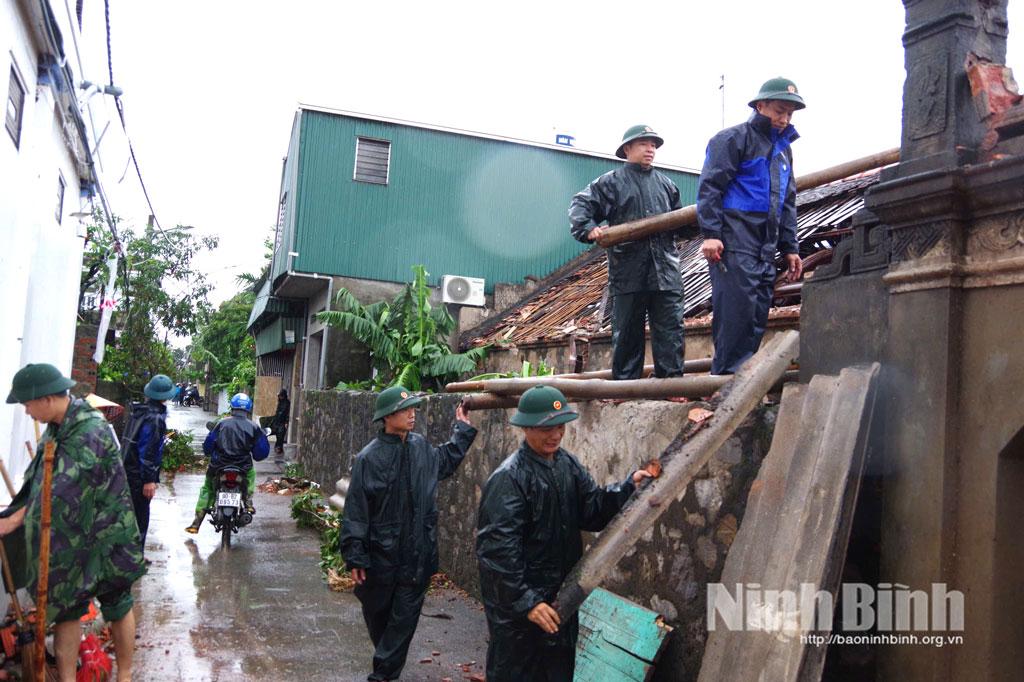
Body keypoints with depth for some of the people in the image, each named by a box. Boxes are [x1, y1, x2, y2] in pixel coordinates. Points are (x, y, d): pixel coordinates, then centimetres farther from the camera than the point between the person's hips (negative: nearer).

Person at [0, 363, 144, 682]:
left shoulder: (90, 433, -26)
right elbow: (40, 478, 7)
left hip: (105, 537, -7)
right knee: (64, 609, 11)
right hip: (67, 537, 7)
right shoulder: (57, 426, 1)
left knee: (118, 608, 12)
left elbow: (60, 491, -26)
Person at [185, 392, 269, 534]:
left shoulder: (222, 423, 0)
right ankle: (248, 502, 12)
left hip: (218, 466, 0)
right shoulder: (253, 427, -1)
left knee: (206, 489, 24)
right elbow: (261, 452, 0)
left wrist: (210, 453, 25)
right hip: (243, 467, 0)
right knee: (251, 474, 34)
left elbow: (207, 446, 3)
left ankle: (196, 523, 18)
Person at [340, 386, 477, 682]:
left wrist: (462, 429, 24)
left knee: (405, 617, 3)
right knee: (377, 613, 17)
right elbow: (356, 511, -11)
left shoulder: (421, 446, 0)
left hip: (417, 554, 3)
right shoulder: (369, 458, -14)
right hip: (380, 554, -3)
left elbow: (445, 462, 25)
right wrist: (355, 557, -11)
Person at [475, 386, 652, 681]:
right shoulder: (508, 478, -21)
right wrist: (526, 602, -25)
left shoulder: (568, 464, 4)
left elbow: (592, 512, -1)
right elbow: (497, 547, -24)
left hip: (561, 594, 7)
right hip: (516, 604, -7)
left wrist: (629, 486, -15)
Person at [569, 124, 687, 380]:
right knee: (626, 331, 4)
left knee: (670, 328, -1)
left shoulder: (666, 184, 20)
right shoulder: (611, 182, 8)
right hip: (628, 270, -3)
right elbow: (579, 205, 3)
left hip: (665, 270, 3)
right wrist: (588, 228, -15)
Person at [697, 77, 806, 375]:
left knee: (758, 317, 7)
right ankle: (726, 377, -8)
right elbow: (709, 187, -9)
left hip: (765, 251, 8)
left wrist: (789, 248, 20)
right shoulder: (733, 138, -1)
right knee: (736, 312, -14)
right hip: (734, 244, -8)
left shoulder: (783, 148, 24)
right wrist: (710, 234, -19)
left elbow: (787, 203, 27)